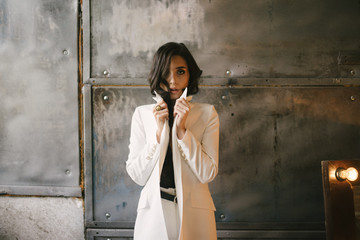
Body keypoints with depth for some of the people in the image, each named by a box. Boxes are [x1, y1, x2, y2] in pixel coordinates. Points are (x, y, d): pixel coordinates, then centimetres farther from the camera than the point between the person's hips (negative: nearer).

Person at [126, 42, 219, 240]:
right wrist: (159, 131, -13)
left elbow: (208, 174, -9)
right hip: (153, 214, 1)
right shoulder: (142, 114, 1)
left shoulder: (207, 114, -1)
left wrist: (182, 129, -15)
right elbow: (137, 176, -4)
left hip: (193, 214, 0)